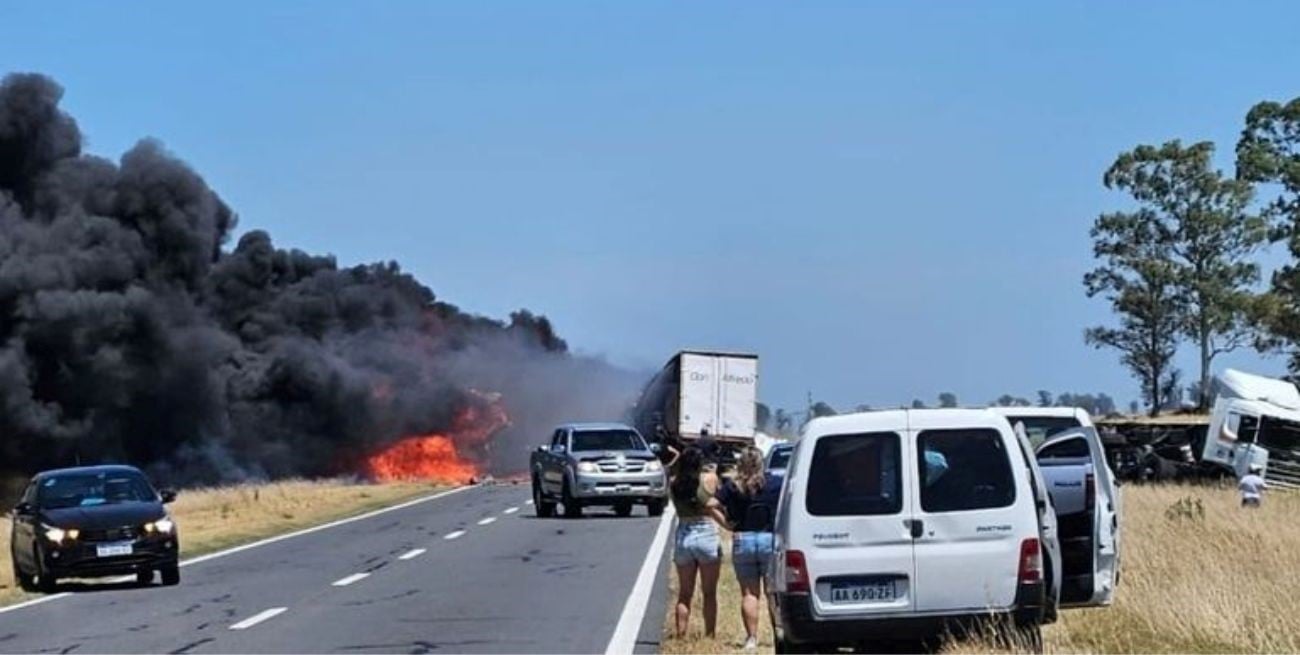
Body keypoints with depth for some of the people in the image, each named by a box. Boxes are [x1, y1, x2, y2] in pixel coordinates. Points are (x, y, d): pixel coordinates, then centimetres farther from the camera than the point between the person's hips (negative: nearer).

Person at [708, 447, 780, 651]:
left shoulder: (732, 486, -1)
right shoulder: (774, 484, -2)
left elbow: (711, 505, -10)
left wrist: (726, 523, -1)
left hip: (742, 541, 1)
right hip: (769, 540, -1)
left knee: (749, 594, 5)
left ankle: (751, 638, 2)